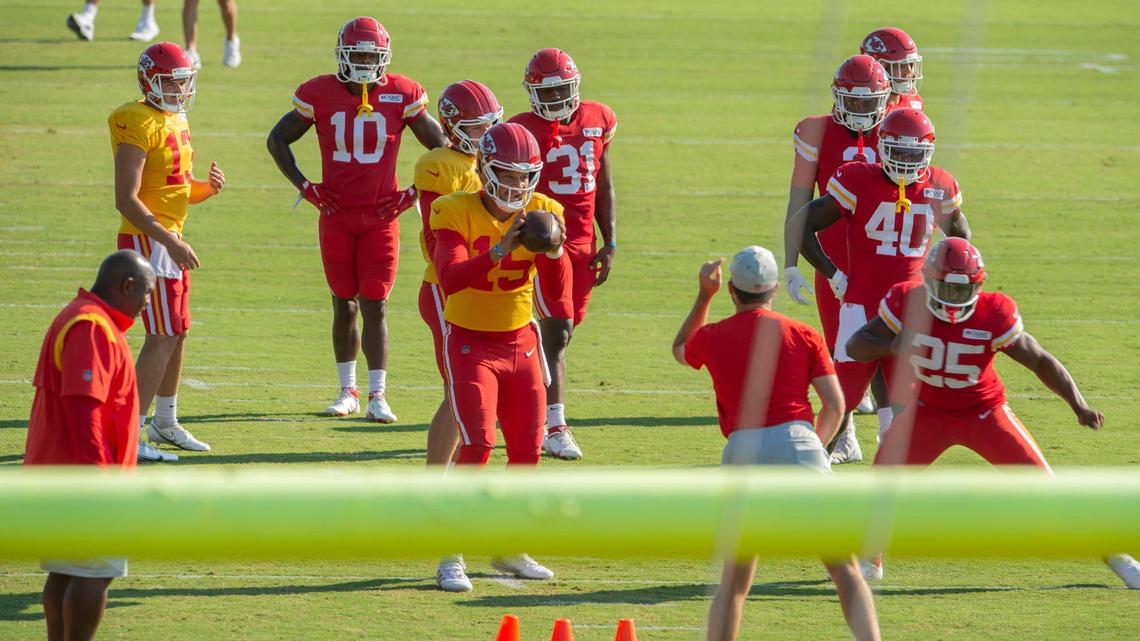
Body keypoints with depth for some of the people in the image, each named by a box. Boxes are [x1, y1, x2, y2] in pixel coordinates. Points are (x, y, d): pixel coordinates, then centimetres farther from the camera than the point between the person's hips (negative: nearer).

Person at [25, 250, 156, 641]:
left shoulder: (80, 319, 17)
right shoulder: (93, 330, -17)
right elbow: (82, 407, -24)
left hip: (55, 471, 11)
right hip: (80, 476, -11)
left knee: (65, 573, 11)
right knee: (95, 574, -9)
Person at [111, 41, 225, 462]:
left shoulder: (177, 121, 13)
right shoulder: (139, 125, -16)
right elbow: (126, 199, -22)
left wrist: (207, 189, -1)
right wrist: (171, 243, -25)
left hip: (169, 239, 9)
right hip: (146, 241, -9)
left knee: (178, 334, 18)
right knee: (162, 338, -11)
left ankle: (165, 423, 33)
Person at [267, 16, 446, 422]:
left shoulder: (401, 96, -5)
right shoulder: (320, 95, -3)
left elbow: (440, 149, 5)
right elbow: (278, 140, 9)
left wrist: (413, 193, -2)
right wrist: (303, 186, 1)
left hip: (381, 215, -1)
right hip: (336, 216, 1)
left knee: (374, 307, -4)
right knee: (344, 306, 7)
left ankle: (377, 396, -1)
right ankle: (348, 392, 17)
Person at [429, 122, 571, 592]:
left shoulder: (541, 214, -5)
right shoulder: (457, 213, -17)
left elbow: (558, 293, -11)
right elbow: (450, 278, -34)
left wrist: (555, 250, -30)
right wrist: (500, 250, -45)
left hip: (520, 342, 5)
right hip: (470, 344, -5)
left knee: (527, 451, 6)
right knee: (478, 445, -17)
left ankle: (510, 549, 25)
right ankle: (451, 557, -10)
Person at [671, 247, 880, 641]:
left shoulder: (711, 338, 13)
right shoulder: (803, 335, 11)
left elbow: (681, 350, 39)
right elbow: (835, 405, 5)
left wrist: (704, 294, 41)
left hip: (742, 451, 1)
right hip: (798, 443, -1)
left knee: (733, 583, 14)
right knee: (847, 573, 5)